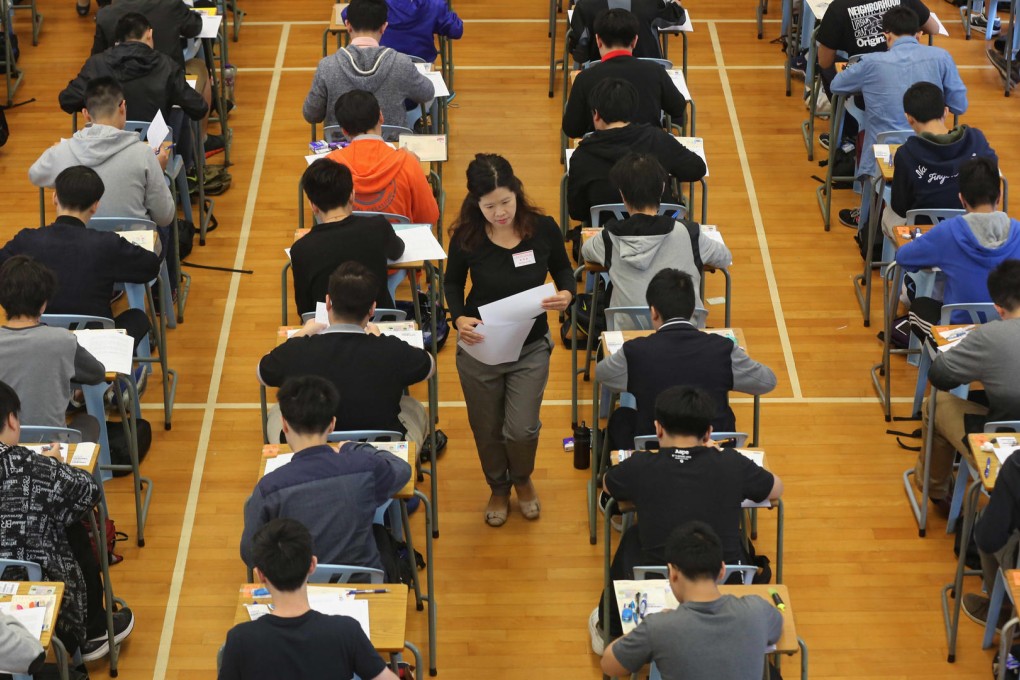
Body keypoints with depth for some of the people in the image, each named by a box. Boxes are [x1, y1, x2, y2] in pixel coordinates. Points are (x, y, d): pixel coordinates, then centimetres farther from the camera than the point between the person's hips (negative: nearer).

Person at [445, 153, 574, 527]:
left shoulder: (543, 228, -18)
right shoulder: (466, 237, -18)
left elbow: (562, 269, 1)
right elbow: (453, 282, 0)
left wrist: (566, 294, -22)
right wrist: (459, 317, -19)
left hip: (530, 349, 0)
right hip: (479, 347, 0)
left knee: (521, 430, -1)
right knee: (487, 431, 15)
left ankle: (522, 480, 35)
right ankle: (498, 488, 46)